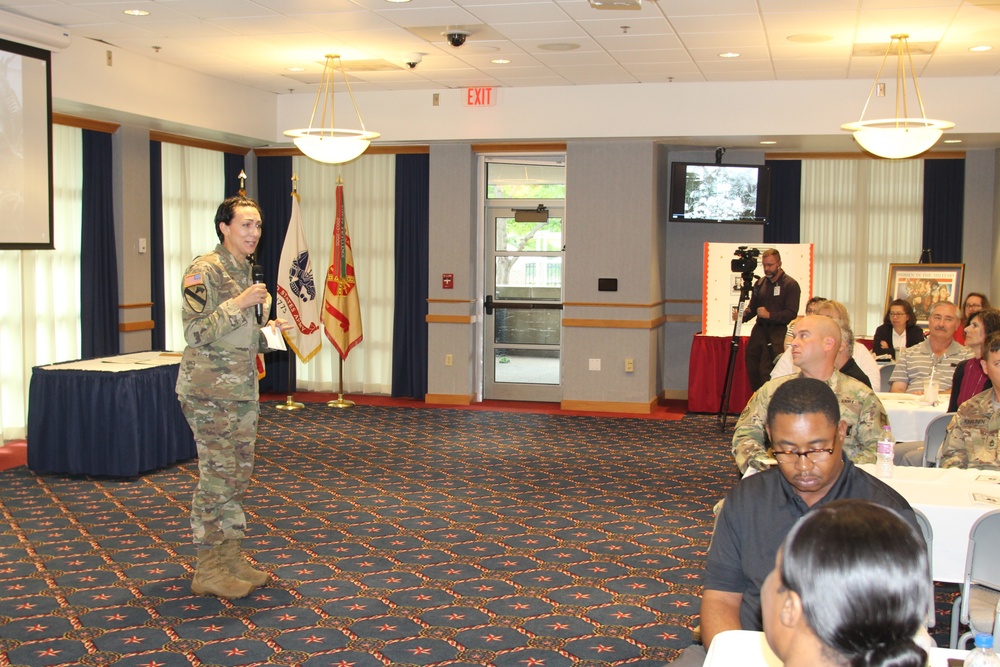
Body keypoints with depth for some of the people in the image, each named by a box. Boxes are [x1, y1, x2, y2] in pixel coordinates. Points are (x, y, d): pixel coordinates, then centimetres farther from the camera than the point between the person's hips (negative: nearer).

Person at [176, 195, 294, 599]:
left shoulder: (245, 271, 15)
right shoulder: (205, 270, -13)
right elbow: (196, 333, -21)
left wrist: (268, 331, 8)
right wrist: (240, 303, -23)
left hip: (243, 391, 9)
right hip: (210, 394, -9)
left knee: (238, 476, 13)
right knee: (216, 478, -4)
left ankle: (231, 559, 23)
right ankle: (208, 571, 6)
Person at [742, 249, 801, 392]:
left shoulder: (790, 284, -3)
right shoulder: (760, 283, 15)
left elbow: (791, 314, -11)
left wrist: (769, 315, -22)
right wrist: (742, 316, -3)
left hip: (777, 336, -6)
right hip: (758, 331, 6)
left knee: (766, 373, -15)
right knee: (752, 370, 4)